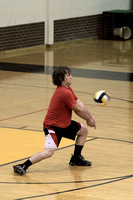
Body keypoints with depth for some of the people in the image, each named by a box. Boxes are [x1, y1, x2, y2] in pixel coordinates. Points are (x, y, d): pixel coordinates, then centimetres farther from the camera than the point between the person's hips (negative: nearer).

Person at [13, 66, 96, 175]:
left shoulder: (68, 89, 8)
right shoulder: (66, 93, -25)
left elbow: (79, 103, 7)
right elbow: (78, 110, -16)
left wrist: (90, 117, -2)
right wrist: (89, 120, 0)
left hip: (64, 124, 11)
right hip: (53, 126, -11)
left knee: (84, 130, 20)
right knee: (49, 152, -24)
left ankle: (76, 158, 29)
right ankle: (23, 166, -18)